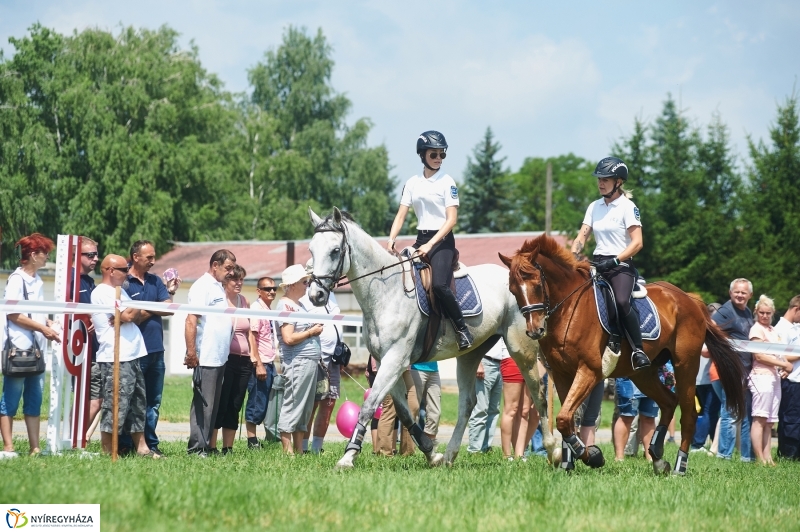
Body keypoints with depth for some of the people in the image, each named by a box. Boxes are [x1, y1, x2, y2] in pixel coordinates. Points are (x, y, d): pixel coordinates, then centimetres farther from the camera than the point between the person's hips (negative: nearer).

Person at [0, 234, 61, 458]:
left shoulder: (37, 281, 16)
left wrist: (49, 325, 3)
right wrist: (42, 328, -16)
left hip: (36, 349, 8)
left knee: (34, 400, 9)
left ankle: (35, 448, 12)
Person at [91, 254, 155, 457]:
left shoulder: (120, 291, 21)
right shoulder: (102, 293, -10)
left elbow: (135, 315, 14)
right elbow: (128, 316, -16)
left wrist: (128, 315, -8)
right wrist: (137, 310, 5)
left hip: (131, 356, 10)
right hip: (116, 359, -10)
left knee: (137, 405, 12)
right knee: (116, 405, -9)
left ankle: (141, 448, 17)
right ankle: (107, 451, -5)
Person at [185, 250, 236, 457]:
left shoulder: (218, 287, 18)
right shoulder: (202, 287, -10)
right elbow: (191, 320, -18)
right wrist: (191, 352, -22)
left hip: (219, 358, 9)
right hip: (205, 359, -9)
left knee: (212, 406, 10)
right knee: (203, 405, -7)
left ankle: (205, 446, 14)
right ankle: (197, 449, -4)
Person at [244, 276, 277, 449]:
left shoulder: (269, 310, 15)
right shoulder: (256, 309, -11)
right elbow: (252, 337, -16)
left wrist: (271, 365, 9)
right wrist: (258, 365, -19)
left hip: (269, 363, 9)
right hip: (259, 364, -9)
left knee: (263, 405, 10)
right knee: (256, 404, -5)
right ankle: (252, 442, -1)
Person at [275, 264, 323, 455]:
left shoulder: (298, 305, 18)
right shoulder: (286, 305, -11)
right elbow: (289, 338, -21)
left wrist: (316, 329, 13)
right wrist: (311, 332, -11)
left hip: (311, 361, 10)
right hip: (297, 362, -10)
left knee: (305, 410, 11)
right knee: (293, 406, -6)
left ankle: (299, 450, 15)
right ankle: (288, 451, -4)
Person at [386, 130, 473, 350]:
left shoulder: (447, 182, -4)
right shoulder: (412, 183, 10)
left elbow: (451, 219, -10)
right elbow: (400, 216, 8)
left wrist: (430, 244, -19)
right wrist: (391, 240, -9)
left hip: (442, 240, -6)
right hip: (421, 239, 6)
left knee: (440, 285, -27)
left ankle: (462, 329, -13)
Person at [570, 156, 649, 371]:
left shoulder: (627, 207, -5)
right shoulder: (594, 207, 13)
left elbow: (637, 243, -12)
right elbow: (581, 237, 11)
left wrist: (615, 261, -23)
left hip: (621, 266, -7)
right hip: (598, 265, 7)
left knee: (621, 302, -33)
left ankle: (638, 350, -25)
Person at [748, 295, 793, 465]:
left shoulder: (774, 331, 19)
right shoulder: (756, 329, -4)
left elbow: (780, 353, 18)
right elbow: (759, 356, -11)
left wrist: (786, 365, -3)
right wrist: (783, 364, -11)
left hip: (775, 377, 8)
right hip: (761, 376, -8)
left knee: (769, 421, 6)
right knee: (760, 419, -10)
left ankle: (768, 458, 7)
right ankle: (760, 459, -13)